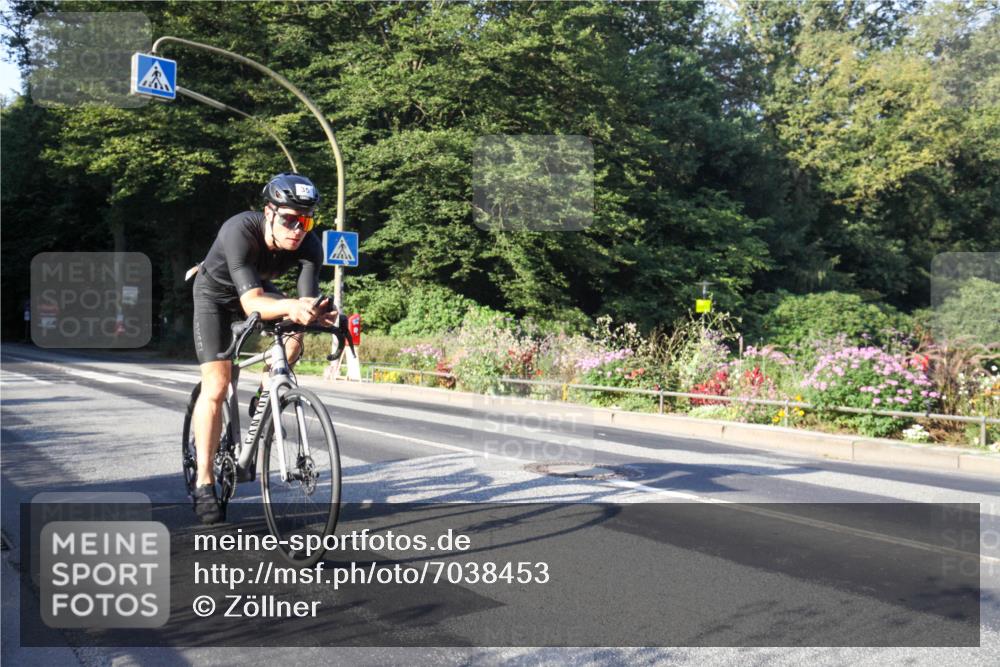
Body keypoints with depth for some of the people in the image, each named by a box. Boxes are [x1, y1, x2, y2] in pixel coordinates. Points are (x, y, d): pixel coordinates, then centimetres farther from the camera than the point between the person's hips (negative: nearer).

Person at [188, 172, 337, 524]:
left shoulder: (309, 245, -28)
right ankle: (204, 482, -4)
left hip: (258, 289, 5)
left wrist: (315, 314, -57)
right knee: (216, 387, -14)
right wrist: (289, 306, -67)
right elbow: (251, 303, -49)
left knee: (293, 340, -22)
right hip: (217, 294, -4)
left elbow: (308, 301, -34)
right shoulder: (240, 230, -40)